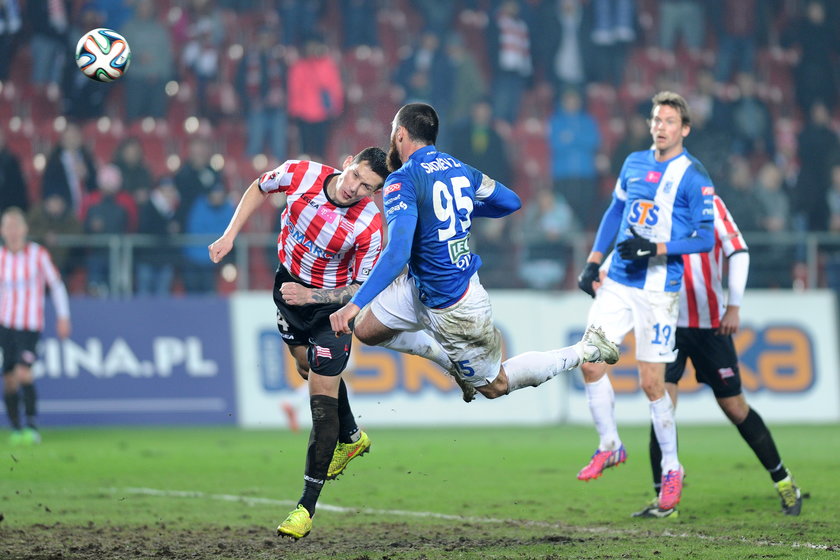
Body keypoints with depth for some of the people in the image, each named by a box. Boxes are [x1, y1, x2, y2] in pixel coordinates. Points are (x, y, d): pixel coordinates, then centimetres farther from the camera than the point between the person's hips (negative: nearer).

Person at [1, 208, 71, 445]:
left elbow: (56, 284, 2)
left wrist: (63, 317, -1)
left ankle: (32, 427, -14)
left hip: (30, 325, -3)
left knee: (23, 373, -19)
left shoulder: (38, 254, -5)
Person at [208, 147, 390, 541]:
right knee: (308, 369, 25)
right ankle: (351, 438, 53)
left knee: (323, 398, -10)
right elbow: (259, 188, -1)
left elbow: (363, 288, -19)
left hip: (331, 304, -5)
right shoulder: (300, 174, -23)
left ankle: (306, 507, -4)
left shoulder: (370, 226, -31)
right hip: (289, 283, 5)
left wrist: (312, 296, -31)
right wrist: (230, 235, -7)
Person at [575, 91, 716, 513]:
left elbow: (705, 240, -9)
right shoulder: (634, 163, 11)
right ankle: (609, 446, 14)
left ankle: (671, 468, 11)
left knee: (651, 383, -5)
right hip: (618, 281, 6)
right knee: (590, 361, -4)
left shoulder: (694, 178, -7)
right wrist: (592, 262, 15)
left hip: (658, 286, -5)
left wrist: (655, 248, -19)